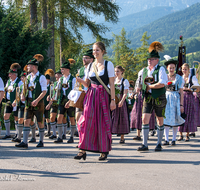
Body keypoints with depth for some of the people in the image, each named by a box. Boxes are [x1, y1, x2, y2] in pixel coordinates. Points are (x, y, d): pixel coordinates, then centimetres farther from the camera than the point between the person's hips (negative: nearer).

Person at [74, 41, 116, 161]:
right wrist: (81, 81, -5)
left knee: (103, 123, 0)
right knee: (87, 121, -6)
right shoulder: (90, 65, 13)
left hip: (102, 96, -4)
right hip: (90, 96, 4)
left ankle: (104, 151, 12)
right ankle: (83, 150, -5)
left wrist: (113, 100, -8)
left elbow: (112, 84, -3)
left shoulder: (108, 65, 1)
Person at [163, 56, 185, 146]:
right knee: (166, 119, -3)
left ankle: (174, 139, 8)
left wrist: (181, 104, -8)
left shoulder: (179, 78, -1)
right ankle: (166, 139, -2)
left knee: (175, 119, 0)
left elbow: (181, 92, -3)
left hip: (176, 99, -2)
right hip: (166, 99, 2)